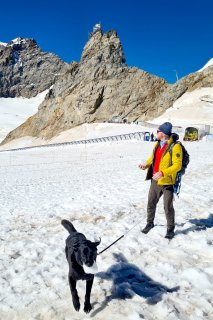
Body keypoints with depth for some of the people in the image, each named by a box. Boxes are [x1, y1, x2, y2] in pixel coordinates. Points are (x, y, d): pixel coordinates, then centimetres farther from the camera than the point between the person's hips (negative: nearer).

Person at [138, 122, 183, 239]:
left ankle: (170, 228, 25)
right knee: (151, 203, 16)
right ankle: (150, 223, 35)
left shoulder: (175, 146, -16)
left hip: (167, 182, -7)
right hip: (155, 180, 7)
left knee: (168, 207, 5)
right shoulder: (157, 144, 8)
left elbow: (177, 165, -21)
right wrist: (146, 165, 0)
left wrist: (162, 173, -31)